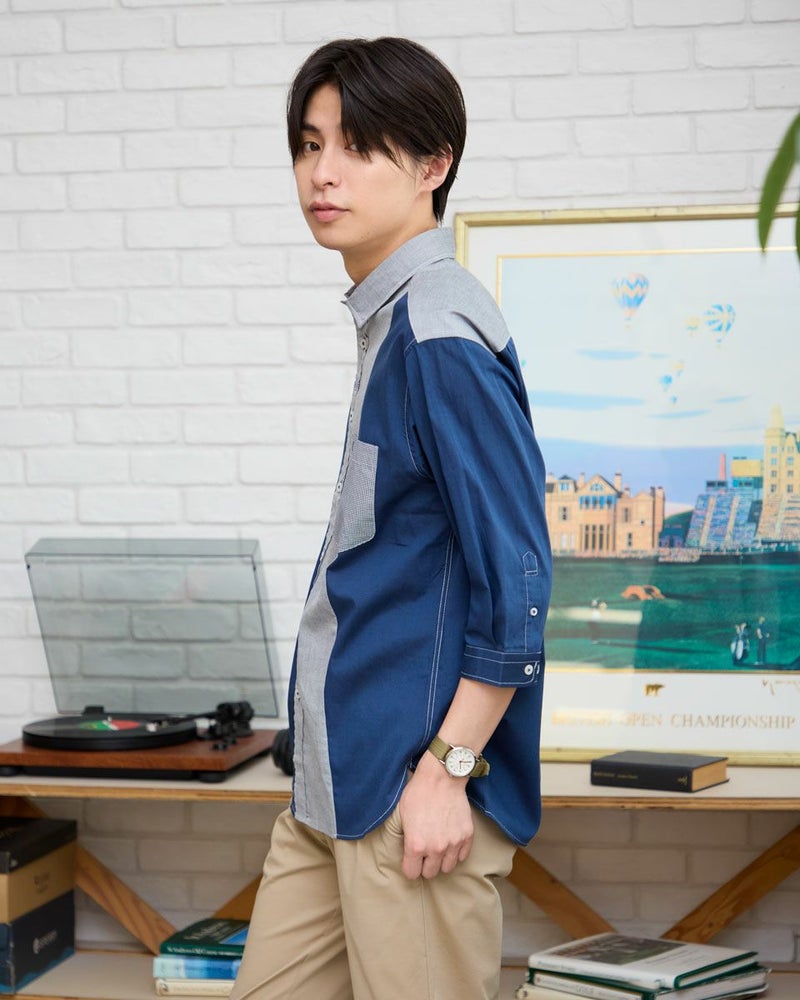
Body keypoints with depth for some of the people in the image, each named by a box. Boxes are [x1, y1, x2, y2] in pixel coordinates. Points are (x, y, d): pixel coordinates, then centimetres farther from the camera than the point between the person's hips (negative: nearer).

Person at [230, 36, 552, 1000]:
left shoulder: (441, 338, -16)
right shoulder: (388, 322, 13)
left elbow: (515, 577, -19)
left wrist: (447, 769, -18)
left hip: (413, 785, -9)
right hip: (335, 779, 9)